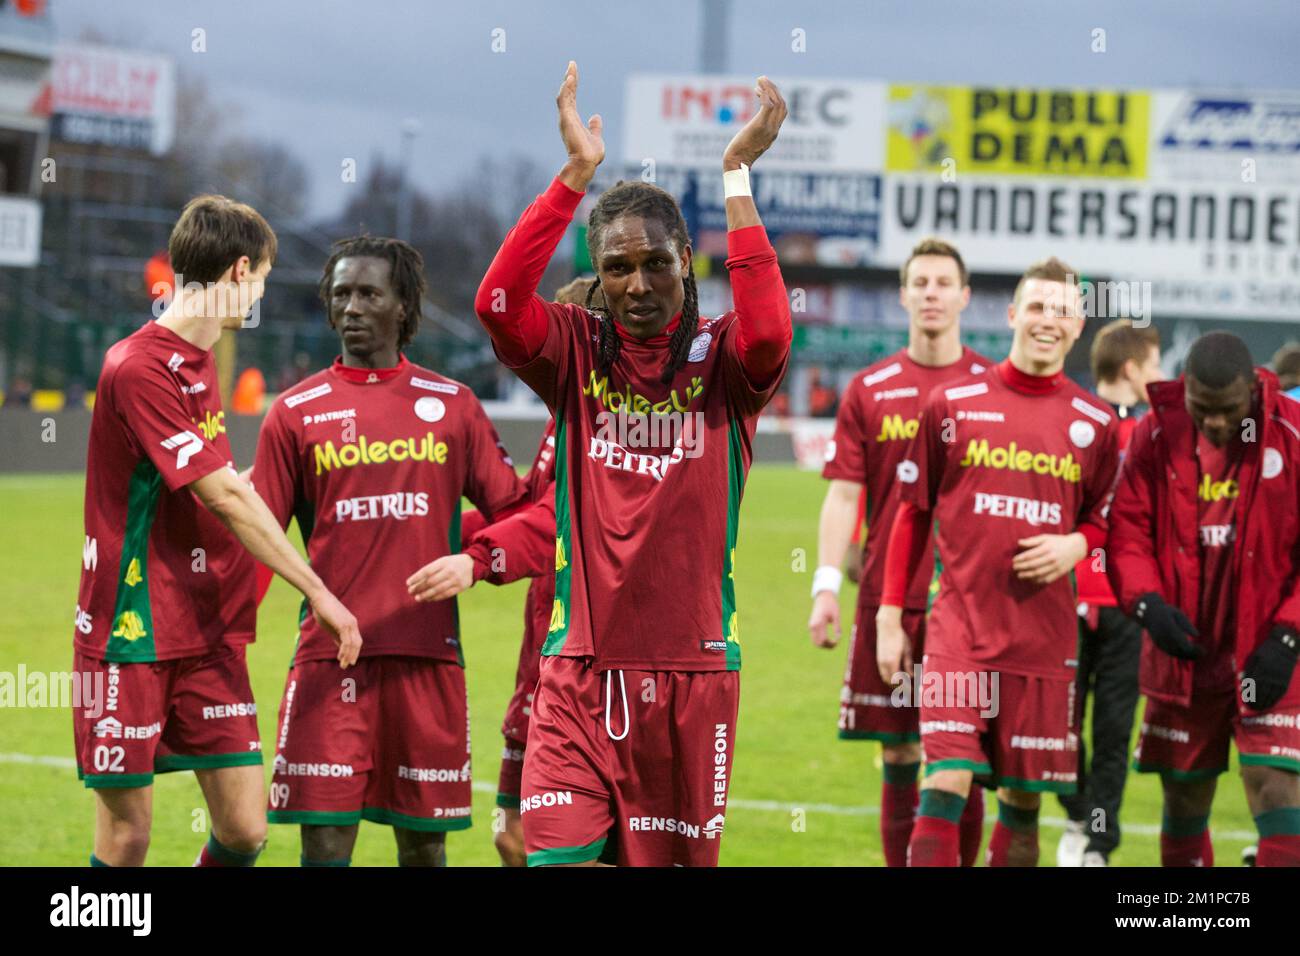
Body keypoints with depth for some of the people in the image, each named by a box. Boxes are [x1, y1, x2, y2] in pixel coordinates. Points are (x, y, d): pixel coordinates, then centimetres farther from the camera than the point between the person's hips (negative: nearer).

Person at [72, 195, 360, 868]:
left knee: (244, 830, 0)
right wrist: (317, 591, -16)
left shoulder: (200, 363, 13)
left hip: (209, 634, 8)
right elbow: (225, 498, -18)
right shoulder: (138, 367, -16)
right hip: (132, 636, -8)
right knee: (126, 837, -3)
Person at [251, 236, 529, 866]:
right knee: (325, 838, -6)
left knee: (424, 840, 6)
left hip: (429, 654, 1)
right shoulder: (295, 412, 6)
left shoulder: (452, 405, 9)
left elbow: (513, 511, 11)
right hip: (330, 656, -1)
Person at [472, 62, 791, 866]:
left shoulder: (721, 359, 2)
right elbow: (498, 303, -14)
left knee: (674, 856, 6)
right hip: (580, 669, 0)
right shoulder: (577, 353, 5)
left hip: (693, 665, 0)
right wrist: (577, 173, -15)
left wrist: (738, 175, -18)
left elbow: (768, 334, -21)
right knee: (560, 856, -10)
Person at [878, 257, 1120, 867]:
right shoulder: (952, 403, 3)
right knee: (946, 783, -14)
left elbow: (1105, 520, 17)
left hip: (1044, 638, 2)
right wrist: (889, 616, 5)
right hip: (959, 627, -2)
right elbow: (913, 513, 8)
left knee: (1023, 799, 5)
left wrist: (1076, 544, -7)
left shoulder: (1094, 423, 6)